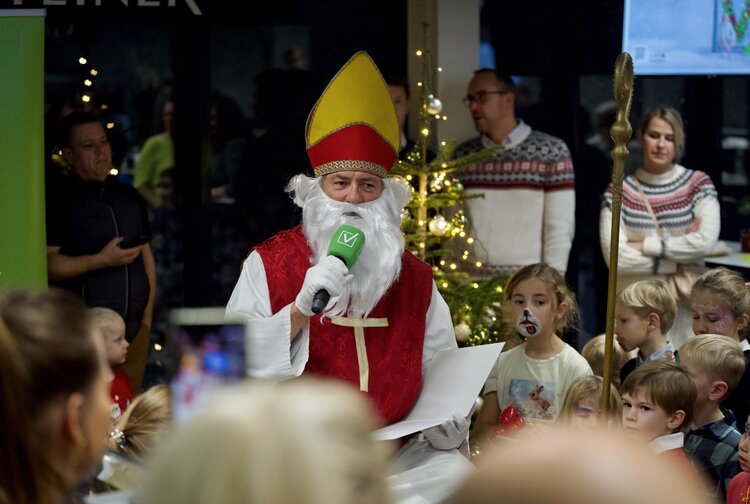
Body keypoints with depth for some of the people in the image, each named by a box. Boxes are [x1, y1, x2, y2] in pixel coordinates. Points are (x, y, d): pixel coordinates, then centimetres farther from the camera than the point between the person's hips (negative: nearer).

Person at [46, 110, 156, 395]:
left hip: (134, 330, 6)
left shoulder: (129, 197, 17)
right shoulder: (58, 201, -4)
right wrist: (101, 260, -18)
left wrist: (147, 316, 14)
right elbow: (47, 265, -12)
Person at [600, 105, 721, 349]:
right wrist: (678, 265, -12)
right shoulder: (619, 192, 1)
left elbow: (706, 242, -11)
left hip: (685, 305, 0)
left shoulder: (699, 184, 4)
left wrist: (643, 246, -11)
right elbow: (616, 257, -10)